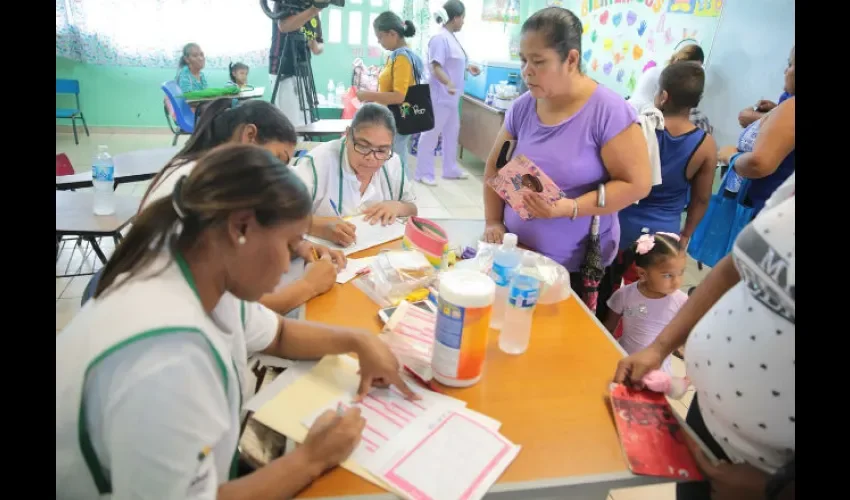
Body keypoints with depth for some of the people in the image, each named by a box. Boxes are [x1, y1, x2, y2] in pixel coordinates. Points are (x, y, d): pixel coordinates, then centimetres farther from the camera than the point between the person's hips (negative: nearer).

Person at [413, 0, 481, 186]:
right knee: (431, 134, -1)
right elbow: (436, 67, -26)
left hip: (451, 96, 10)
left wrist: (467, 67, 28)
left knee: (452, 132, 17)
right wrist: (449, 84, -39)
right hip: (440, 96, -10)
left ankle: (450, 169, 30)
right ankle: (424, 173, 9)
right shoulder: (440, 38, -18)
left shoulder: (451, 38, 11)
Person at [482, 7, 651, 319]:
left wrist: (569, 208, -26)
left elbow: (637, 183, -15)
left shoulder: (608, 111, -15)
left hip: (578, 267, -4)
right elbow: (495, 166, 9)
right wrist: (493, 222, -2)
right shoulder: (522, 107, 0)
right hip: (516, 255, 5)